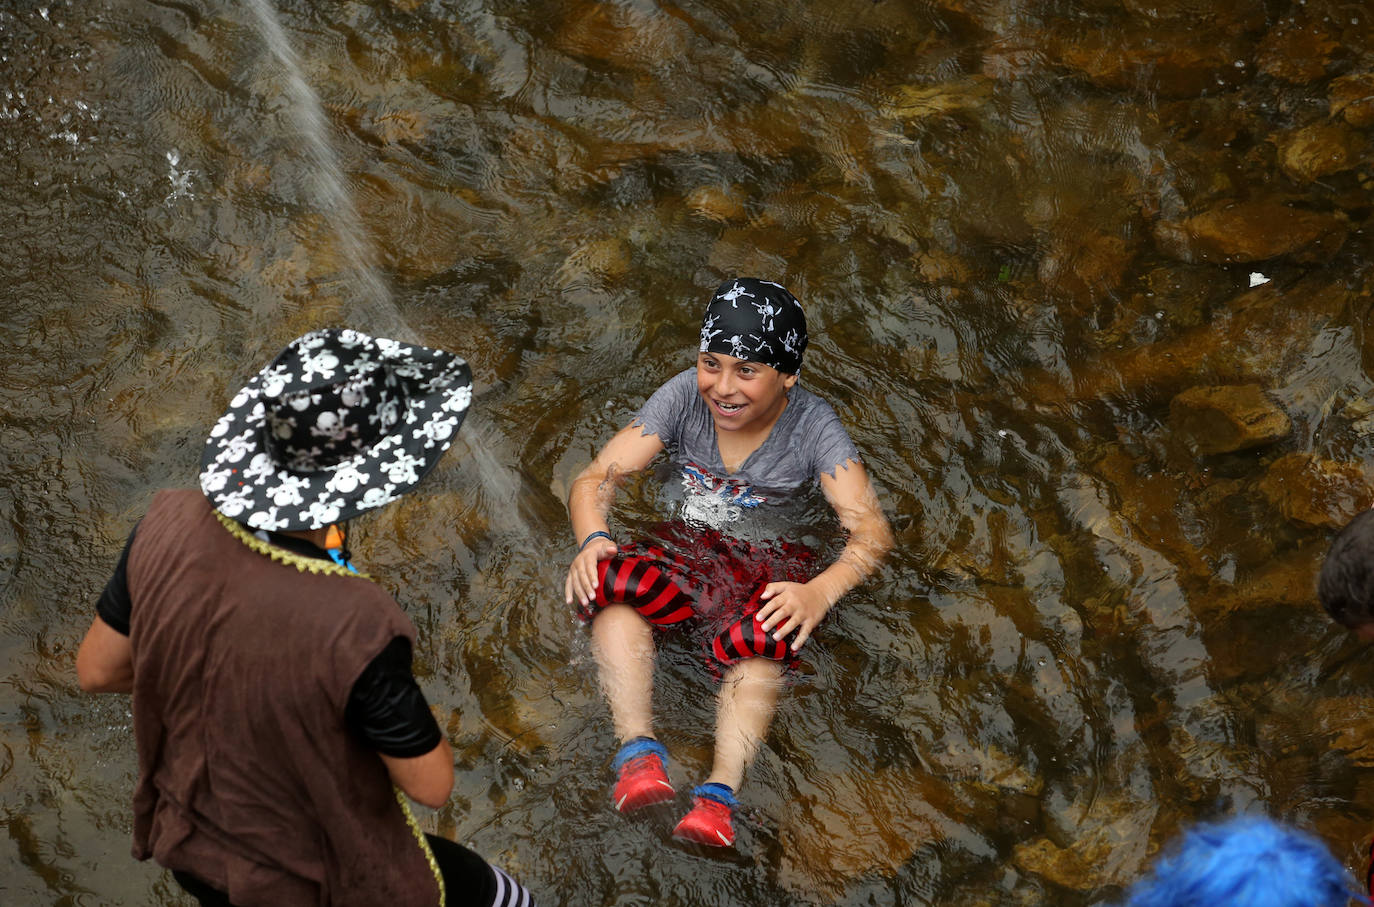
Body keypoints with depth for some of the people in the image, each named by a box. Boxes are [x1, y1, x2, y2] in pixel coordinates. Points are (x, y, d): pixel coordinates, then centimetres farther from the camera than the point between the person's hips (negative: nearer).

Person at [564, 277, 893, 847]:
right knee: (607, 581, -32)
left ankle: (720, 796, -47)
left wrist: (821, 591, -41)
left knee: (761, 638, -38)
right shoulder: (684, 396, -6)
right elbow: (596, 478, -7)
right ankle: (639, 754, -42)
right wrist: (593, 539, -31)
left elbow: (871, 529, -20)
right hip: (683, 545, 2)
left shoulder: (812, 426, -12)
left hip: (771, 564, -2)